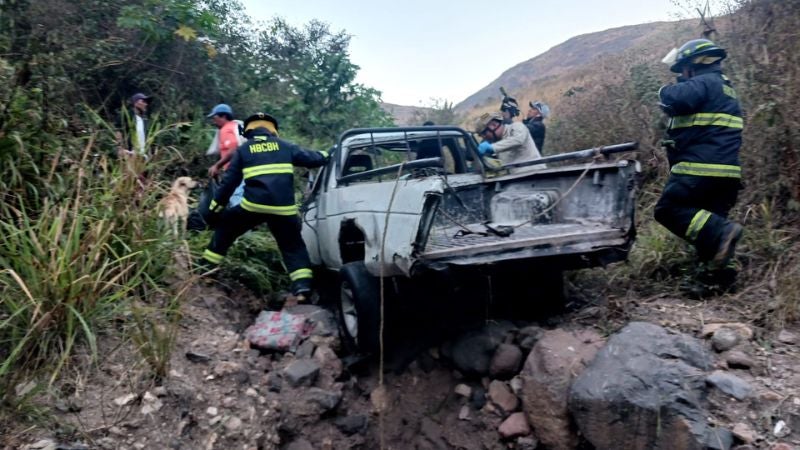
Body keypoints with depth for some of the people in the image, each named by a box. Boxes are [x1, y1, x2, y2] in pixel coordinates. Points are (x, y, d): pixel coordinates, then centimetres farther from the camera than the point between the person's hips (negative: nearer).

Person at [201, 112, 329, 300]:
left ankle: (206, 267, 27)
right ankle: (302, 288, 1)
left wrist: (215, 207, 16)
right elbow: (310, 158, 17)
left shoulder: (243, 149, 13)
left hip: (253, 205, -1)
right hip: (283, 208, 1)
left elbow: (229, 181, 11)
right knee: (293, 246, 16)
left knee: (225, 228, 25)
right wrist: (326, 155, 39)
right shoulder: (284, 146, 14)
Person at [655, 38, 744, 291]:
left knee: (668, 210, -9)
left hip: (701, 168, -10)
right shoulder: (724, 88, 26)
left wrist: (666, 91, -2)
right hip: (726, 170, 10)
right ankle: (723, 273, 10)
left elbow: (674, 100, -24)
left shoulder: (704, 83, -6)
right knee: (708, 220, 12)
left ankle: (720, 232, -21)